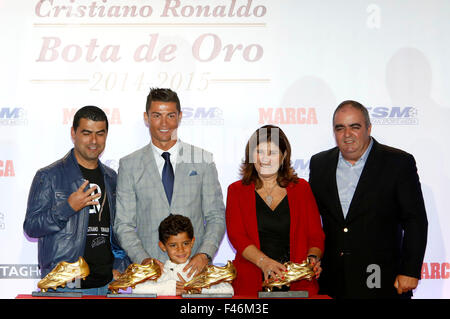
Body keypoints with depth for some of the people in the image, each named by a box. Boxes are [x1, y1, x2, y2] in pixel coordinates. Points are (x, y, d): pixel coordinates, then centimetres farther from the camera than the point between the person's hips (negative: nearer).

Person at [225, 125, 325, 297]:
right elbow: (236, 236, -2)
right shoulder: (237, 190, 10)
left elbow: (316, 236, 10)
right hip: (251, 283, -1)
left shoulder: (301, 188, 12)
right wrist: (264, 262, -18)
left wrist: (313, 258, -12)